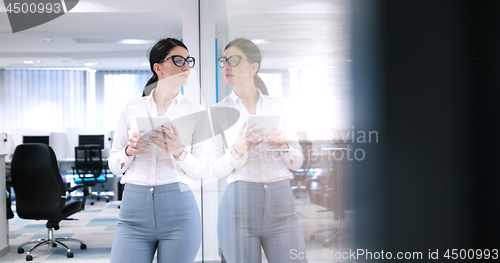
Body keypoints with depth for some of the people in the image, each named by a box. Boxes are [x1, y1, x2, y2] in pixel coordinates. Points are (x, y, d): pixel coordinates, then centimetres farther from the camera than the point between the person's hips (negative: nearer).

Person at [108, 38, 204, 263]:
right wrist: (130, 150, -10)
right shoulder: (132, 108, 8)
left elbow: (200, 171, 3)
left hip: (178, 210, 0)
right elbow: (114, 165, 10)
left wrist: (179, 152, -16)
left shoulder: (195, 112, 5)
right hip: (134, 210, 1)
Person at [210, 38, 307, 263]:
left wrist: (284, 147, -8)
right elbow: (217, 169, 0)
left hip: (280, 202, 2)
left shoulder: (276, 106, 10)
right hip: (239, 203, -1)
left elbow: (297, 162, 12)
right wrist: (238, 149, -17)